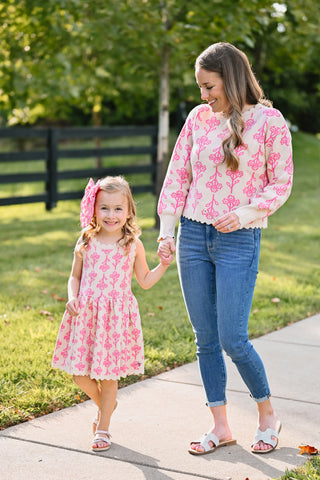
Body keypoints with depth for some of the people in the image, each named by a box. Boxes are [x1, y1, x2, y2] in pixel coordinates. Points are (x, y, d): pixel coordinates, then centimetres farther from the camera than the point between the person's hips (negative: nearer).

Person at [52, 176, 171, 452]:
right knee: (79, 372, 3)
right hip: (86, 315, 2)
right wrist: (72, 298, -4)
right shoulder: (86, 242, 3)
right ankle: (104, 405, 35)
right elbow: (75, 277, 13)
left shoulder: (133, 245, 1)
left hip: (117, 317, -2)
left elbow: (145, 281, 10)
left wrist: (164, 263, -1)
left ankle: (103, 428, 23)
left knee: (108, 374, 4)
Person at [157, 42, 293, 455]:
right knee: (205, 339, 8)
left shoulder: (268, 121, -6)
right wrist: (166, 231, 0)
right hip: (193, 236, 5)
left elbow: (281, 184, -2)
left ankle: (267, 415, 20)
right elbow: (177, 175, 8)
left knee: (232, 340, -5)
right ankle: (220, 426, 21)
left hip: (239, 240, -4)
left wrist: (246, 213, -18)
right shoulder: (198, 118, 6)